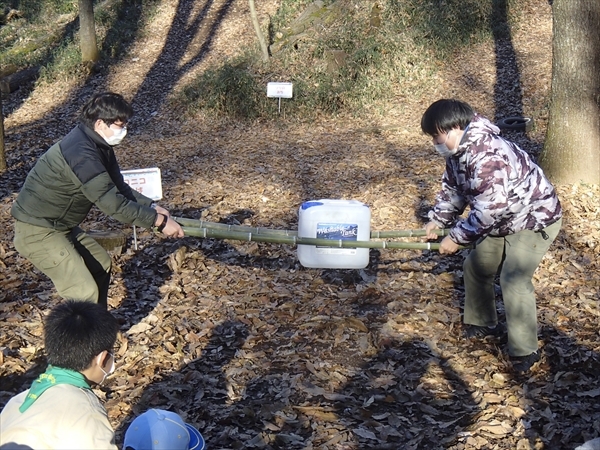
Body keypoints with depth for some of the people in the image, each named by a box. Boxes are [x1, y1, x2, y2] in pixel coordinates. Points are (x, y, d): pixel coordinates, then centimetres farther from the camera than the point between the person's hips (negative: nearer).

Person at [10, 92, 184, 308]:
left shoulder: (99, 145, 3)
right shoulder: (81, 152, -28)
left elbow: (119, 188, 9)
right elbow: (112, 203, -30)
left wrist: (153, 207, -5)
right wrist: (159, 221, -24)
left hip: (60, 225, 11)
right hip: (38, 232, -11)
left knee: (101, 263, 22)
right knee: (85, 294, -15)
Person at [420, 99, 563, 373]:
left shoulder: (487, 155, -34)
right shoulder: (458, 152, -1)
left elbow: (490, 209, -35)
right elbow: (452, 188, 11)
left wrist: (457, 237, -26)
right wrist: (437, 220, -2)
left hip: (534, 219, -10)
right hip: (503, 221, 10)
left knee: (513, 279, -19)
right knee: (475, 266, 13)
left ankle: (524, 352, -7)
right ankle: (482, 325, 32)